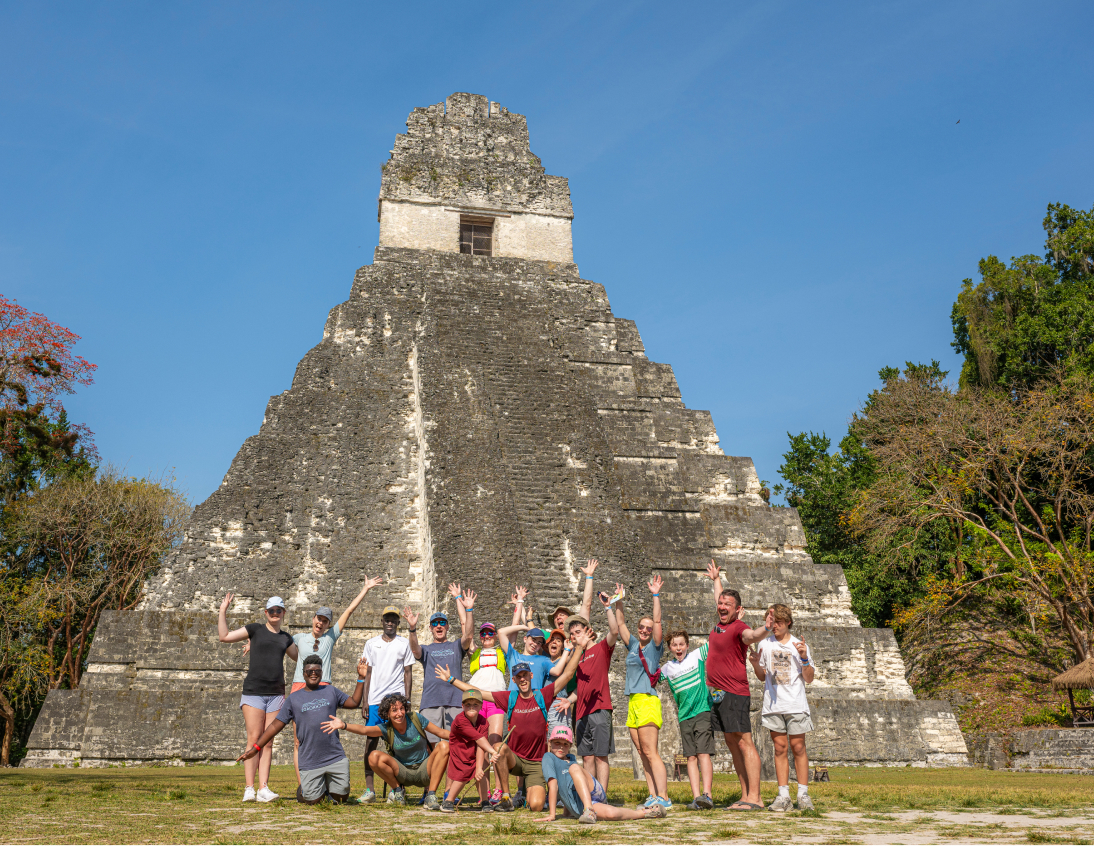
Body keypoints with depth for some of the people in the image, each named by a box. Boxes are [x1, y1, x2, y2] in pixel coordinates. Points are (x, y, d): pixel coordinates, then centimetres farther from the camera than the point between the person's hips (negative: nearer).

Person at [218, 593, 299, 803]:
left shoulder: (285, 638, 17)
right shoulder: (255, 629, 6)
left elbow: (300, 656, 31)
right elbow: (224, 636, 2)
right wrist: (223, 611, -1)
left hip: (276, 694, 3)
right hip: (253, 691, -3)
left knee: (268, 742, 1)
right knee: (254, 739, -8)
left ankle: (264, 789, -1)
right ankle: (249, 789, -6)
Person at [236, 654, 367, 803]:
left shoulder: (330, 691, 12)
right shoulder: (293, 698, 7)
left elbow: (354, 702, 15)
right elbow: (276, 725, 8)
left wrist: (360, 678, 9)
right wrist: (255, 748, 4)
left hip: (336, 758, 1)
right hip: (309, 762, -1)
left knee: (341, 798, 3)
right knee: (311, 801, -3)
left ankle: (327, 786, 35)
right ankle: (301, 790, 30)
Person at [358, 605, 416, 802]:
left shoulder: (404, 644, 8)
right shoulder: (371, 643, 12)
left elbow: (408, 673, 7)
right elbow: (368, 673, 12)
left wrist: (406, 701, -2)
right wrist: (365, 701, 4)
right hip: (375, 701, 1)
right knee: (371, 742, -3)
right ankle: (369, 789, 0)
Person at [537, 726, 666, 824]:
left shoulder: (571, 758, 26)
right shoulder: (549, 758, 6)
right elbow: (553, 785, -5)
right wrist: (551, 814, -11)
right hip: (579, 807, -4)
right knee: (611, 813, -34)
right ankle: (643, 813, -12)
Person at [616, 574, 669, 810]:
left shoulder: (655, 647, 2)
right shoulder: (633, 645, 17)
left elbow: (658, 621, -7)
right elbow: (620, 623, 20)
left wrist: (656, 596, -8)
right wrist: (617, 602, 15)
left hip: (648, 700, -7)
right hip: (632, 702, 7)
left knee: (650, 752, -12)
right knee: (643, 754, 6)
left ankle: (663, 797, -12)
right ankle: (653, 796, 8)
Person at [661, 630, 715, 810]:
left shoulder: (697, 655, 3)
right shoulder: (667, 668, 12)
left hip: (703, 711, -4)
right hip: (684, 716, 4)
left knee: (703, 753, -13)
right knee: (691, 757, 0)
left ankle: (707, 794, -18)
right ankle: (696, 797, -2)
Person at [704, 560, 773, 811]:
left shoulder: (738, 627, -11)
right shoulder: (720, 624, 13)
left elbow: (751, 636, -34)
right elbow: (719, 600, 33)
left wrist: (765, 629, -55)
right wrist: (716, 579, 47)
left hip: (734, 694, -9)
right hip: (717, 694, 9)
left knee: (744, 742, -9)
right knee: (732, 743, 9)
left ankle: (754, 797, -9)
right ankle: (745, 796, 13)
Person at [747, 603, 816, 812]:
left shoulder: (799, 645, 4)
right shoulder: (765, 644, 9)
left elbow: (809, 679, 4)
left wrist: (804, 658, -10)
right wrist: (755, 664, -4)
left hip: (796, 704, -2)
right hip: (773, 705, 2)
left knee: (798, 747, -2)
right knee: (780, 748, 2)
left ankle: (803, 794, 5)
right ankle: (783, 795, 5)